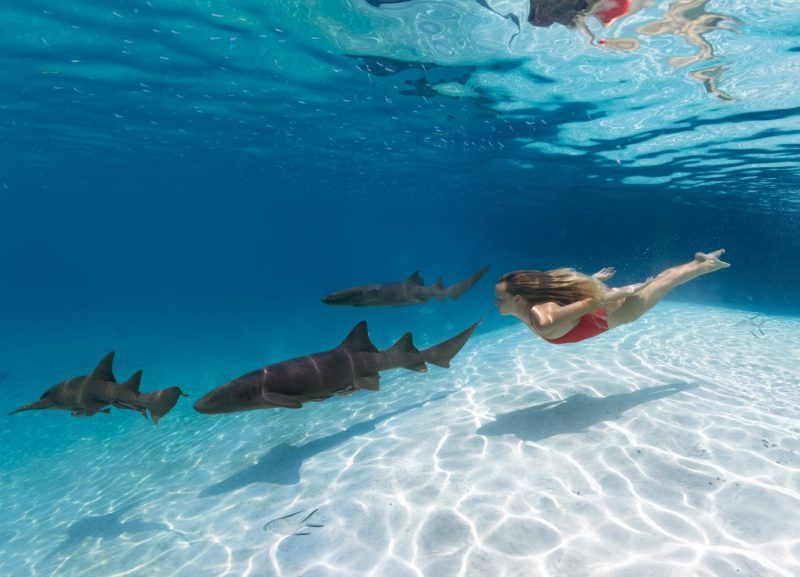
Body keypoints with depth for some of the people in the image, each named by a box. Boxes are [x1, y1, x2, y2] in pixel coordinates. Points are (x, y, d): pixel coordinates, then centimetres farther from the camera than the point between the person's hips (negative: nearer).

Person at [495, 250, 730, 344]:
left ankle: (706, 265, 40)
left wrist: (628, 290, -22)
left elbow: (591, 303, -33)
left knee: (662, 284, 18)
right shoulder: (533, 305, -12)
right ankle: (700, 261, 46)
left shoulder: (543, 322, -37)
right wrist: (592, 279, 14)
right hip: (607, 297, 6)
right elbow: (572, 286, 1)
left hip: (615, 310, -6)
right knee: (658, 281, 27)